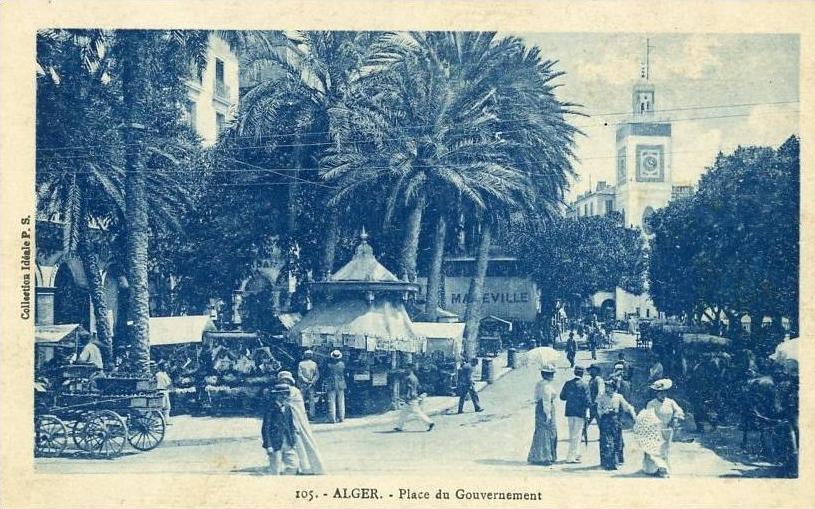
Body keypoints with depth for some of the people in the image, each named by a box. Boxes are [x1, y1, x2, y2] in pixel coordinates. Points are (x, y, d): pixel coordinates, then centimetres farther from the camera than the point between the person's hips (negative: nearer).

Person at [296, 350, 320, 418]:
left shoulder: (301, 363, -1)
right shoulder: (314, 364, 3)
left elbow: (299, 374, -9)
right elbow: (317, 375, -2)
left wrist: (305, 380, -8)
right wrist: (312, 381, -6)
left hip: (302, 384, -1)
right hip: (311, 385, 1)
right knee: (311, 400, 5)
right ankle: (311, 415, 0)